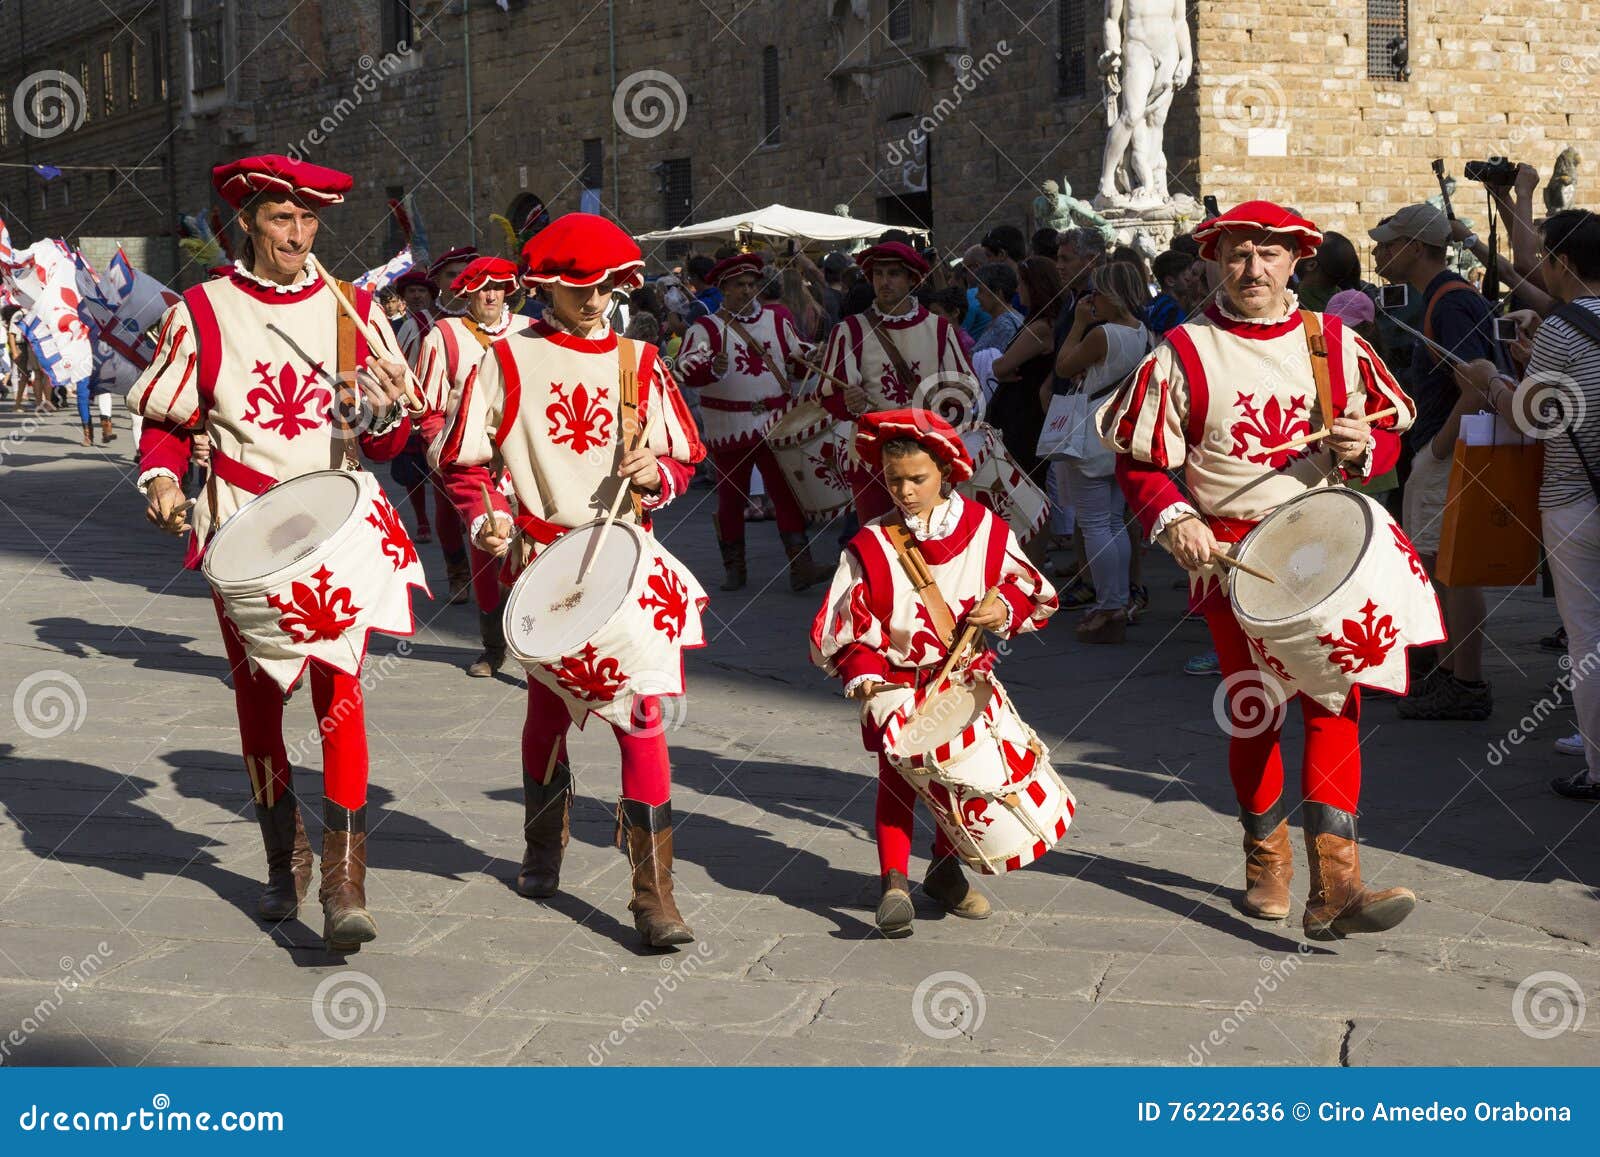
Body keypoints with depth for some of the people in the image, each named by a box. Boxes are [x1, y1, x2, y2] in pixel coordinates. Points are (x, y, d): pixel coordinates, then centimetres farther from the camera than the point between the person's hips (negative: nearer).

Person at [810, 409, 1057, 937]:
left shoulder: (985, 529, -3)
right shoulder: (871, 544, -7)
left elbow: (1029, 588, 5)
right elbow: (851, 621, -7)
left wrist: (1005, 607, -16)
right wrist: (862, 673, -21)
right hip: (897, 684, -2)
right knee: (896, 780, -7)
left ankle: (945, 870, 29)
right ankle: (894, 885, -4)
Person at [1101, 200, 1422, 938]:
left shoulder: (1336, 342, 6)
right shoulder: (1184, 352, -1)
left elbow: (1388, 436, 14)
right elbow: (1137, 462, 2)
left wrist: (1363, 447, -9)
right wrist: (1171, 518, -16)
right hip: (1230, 554, -1)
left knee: (1333, 702, -11)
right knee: (1250, 711, 7)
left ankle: (1334, 885, -17)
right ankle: (1266, 861, 28)